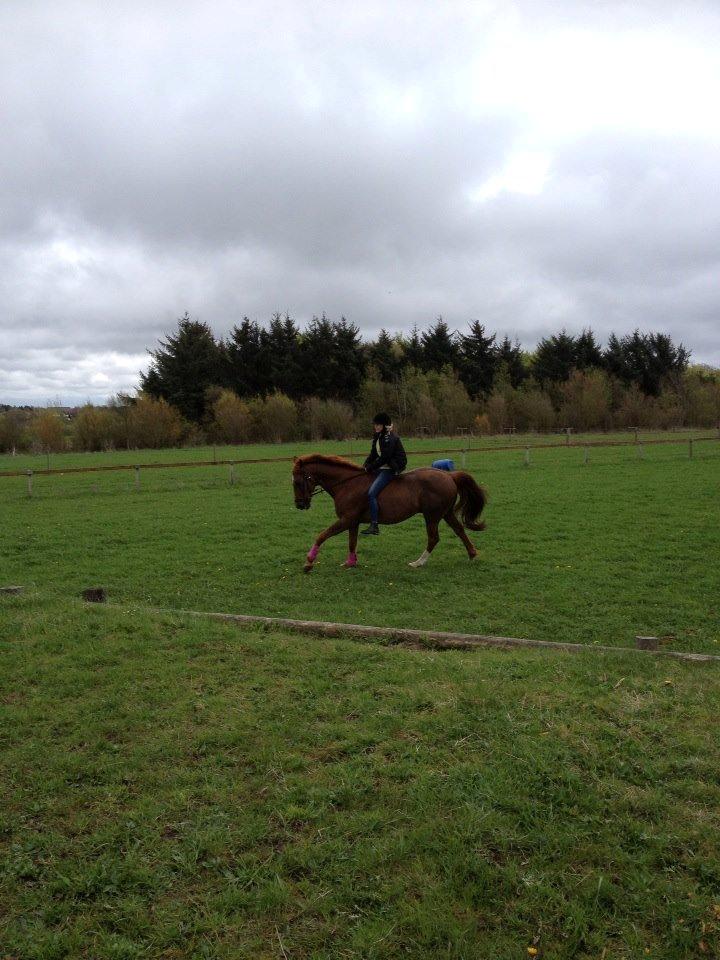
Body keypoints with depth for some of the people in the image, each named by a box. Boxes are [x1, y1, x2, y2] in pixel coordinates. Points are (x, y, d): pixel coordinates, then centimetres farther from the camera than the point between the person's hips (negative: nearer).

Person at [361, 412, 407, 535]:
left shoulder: (390, 437, -16)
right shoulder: (378, 436, 12)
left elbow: (384, 457, -21)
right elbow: (373, 454, 14)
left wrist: (370, 468, -15)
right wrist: (366, 465, -1)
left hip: (391, 469, -10)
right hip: (382, 467, 10)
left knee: (371, 493, -20)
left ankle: (374, 526, -20)